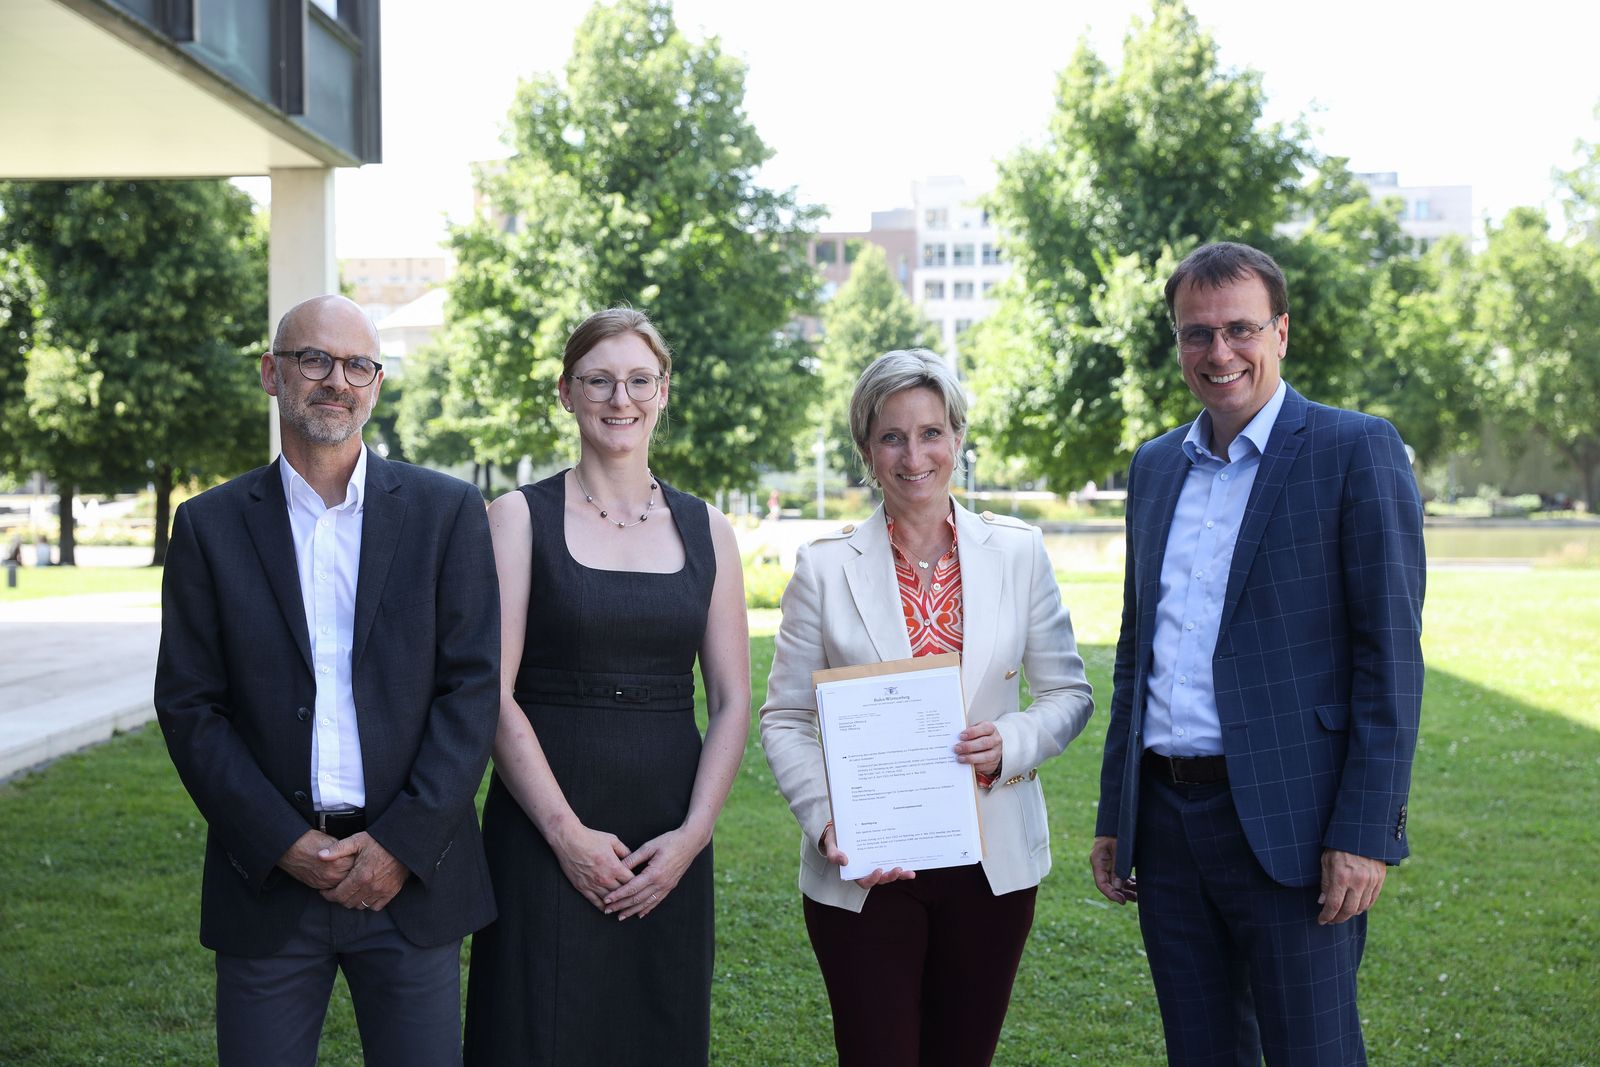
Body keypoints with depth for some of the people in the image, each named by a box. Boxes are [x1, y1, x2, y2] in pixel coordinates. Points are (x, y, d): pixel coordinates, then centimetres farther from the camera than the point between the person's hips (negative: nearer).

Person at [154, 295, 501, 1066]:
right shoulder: (211, 525, 4)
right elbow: (188, 705, 1)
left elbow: (475, 685, -2)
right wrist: (284, 844, -9)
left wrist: (402, 843, -9)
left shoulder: (446, 512, 2)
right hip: (267, 880, 1)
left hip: (411, 873, 0)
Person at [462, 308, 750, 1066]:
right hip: (546, 836, -3)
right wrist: (567, 833, -12)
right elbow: (494, 696, -6)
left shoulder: (704, 529, 8)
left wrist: (693, 833, -6)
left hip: (668, 849, 3)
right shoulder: (520, 518, 0)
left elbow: (731, 701, 6)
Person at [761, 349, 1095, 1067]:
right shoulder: (824, 565, -1)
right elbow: (784, 718, 1)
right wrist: (824, 821, -15)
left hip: (991, 865, 2)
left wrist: (1012, 742, -13)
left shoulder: (1017, 552, 3)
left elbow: (1068, 693, 7)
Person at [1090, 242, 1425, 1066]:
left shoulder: (1355, 451, -5)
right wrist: (1113, 816, 16)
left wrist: (1365, 834, -15)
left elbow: (1390, 652, -9)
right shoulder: (1155, 466, 14)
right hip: (1166, 824, 6)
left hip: (1286, 827, -6)